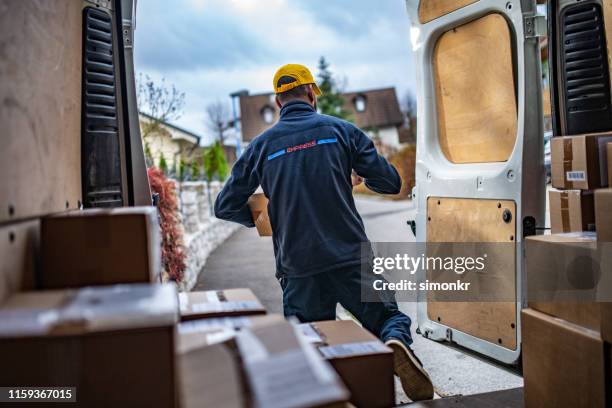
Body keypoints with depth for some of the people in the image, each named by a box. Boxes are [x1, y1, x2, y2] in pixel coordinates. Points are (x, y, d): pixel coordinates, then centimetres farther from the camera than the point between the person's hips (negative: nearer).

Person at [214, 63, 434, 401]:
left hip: (297, 267, 2)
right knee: (390, 318, 14)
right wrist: (361, 177, 25)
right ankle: (396, 342, -20)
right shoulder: (341, 129, 4)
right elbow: (391, 183, 4)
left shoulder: (262, 145, 7)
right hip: (350, 256, -1)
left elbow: (225, 206, 10)